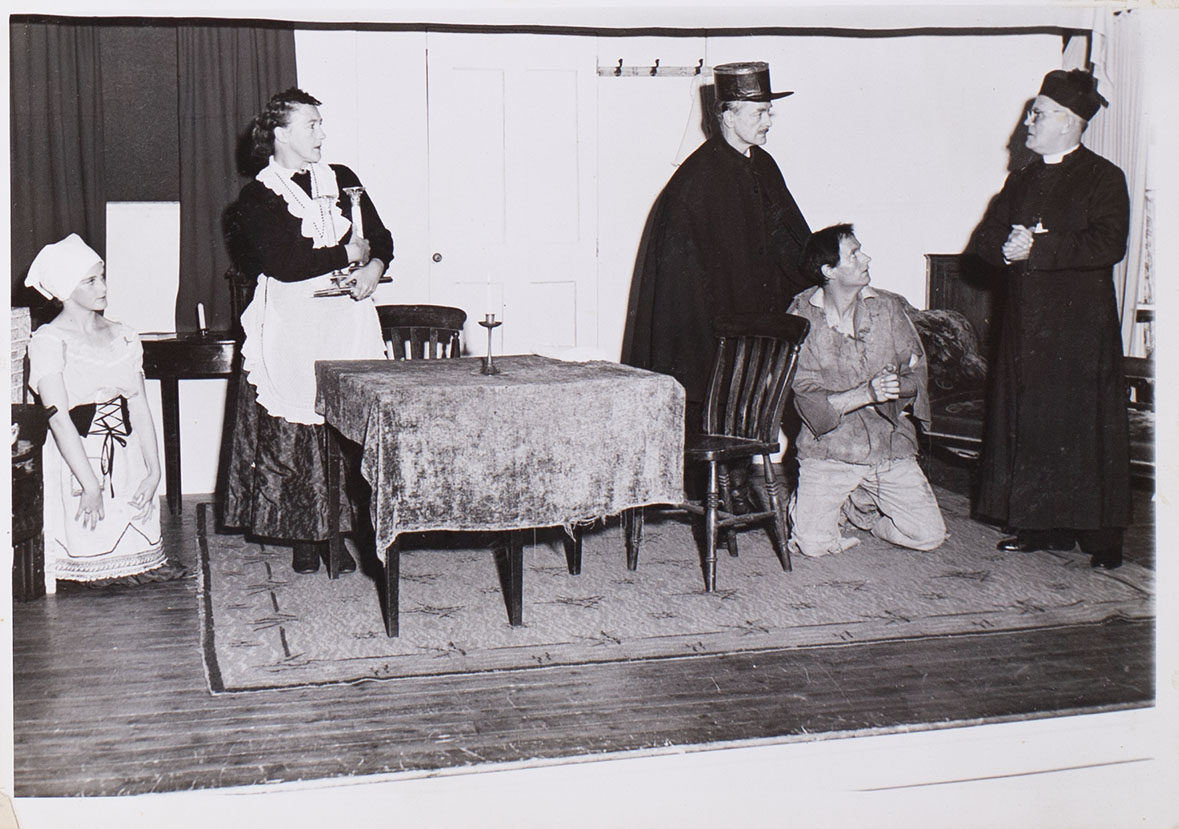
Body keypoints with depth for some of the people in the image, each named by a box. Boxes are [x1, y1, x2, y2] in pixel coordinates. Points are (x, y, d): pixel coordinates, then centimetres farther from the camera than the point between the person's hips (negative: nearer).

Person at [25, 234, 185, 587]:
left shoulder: (123, 336, 11)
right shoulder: (48, 341, -8)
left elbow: (139, 405, 7)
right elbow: (59, 418, -16)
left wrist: (153, 470, -3)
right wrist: (91, 485, -21)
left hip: (127, 456, 5)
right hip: (76, 457, -5)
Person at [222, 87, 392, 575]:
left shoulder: (341, 180, 16)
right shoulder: (259, 197, 1)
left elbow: (381, 238, 14)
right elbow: (281, 262, -14)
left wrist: (372, 269, -8)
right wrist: (346, 254, -8)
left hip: (347, 320, 3)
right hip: (291, 326, -3)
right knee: (292, 437, -3)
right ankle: (302, 538, 8)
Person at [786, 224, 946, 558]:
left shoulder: (889, 307, 5)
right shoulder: (802, 315, -4)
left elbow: (916, 372, 6)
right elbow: (806, 396, -10)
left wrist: (898, 387, -18)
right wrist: (866, 394, -23)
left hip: (890, 443, 3)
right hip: (829, 447, -3)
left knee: (930, 536, -7)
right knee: (813, 544, -16)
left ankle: (857, 507, 20)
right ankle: (810, 502, 20)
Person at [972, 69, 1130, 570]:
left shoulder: (1103, 179, -3)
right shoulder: (1022, 181, 18)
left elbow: (1107, 245, -17)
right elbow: (985, 238, 12)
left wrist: (1038, 248, -19)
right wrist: (1007, 247, -11)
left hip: (1081, 326, -6)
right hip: (1026, 322, 6)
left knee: (1085, 425, -4)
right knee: (1026, 423, 5)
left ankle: (1100, 534, 4)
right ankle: (1041, 527, 15)